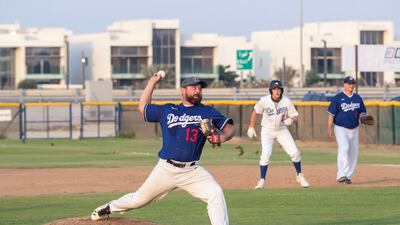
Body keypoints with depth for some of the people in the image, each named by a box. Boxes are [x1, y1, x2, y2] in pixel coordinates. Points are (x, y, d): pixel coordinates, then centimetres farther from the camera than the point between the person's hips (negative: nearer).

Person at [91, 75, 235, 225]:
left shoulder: (207, 112, 3)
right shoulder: (167, 111, 9)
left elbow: (230, 128, -2)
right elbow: (143, 107, 20)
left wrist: (223, 137, -24)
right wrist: (152, 82, 19)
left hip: (191, 171, -1)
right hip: (165, 169, 1)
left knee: (216, 194, -24)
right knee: (139, 200, 15)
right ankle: (110, 208, 41)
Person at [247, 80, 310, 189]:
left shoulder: (287, 101, -15)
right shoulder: (264, 101, -18)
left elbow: (295, 116, -7)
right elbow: (255, 112, -1)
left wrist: (290, 120, -30)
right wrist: (251, 128, -2)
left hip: (282, 130, 2)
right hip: (267, 130, -2)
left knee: (294, 152, -5)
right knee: (265, 154, -19)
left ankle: (299, 176, 18)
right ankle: (262, 180, -5)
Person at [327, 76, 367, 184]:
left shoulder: (358, 98, 10)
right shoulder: (337, 98, -4)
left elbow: (362, 112, 16)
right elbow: (331, 114, -5)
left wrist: (364, 119, -6)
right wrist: (329, 128, -13)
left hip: (354, 129, 6)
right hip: (341, 129, -6)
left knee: (353, 152, 5)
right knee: (344, 149, -23)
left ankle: (348, 176, 14)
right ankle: (341, 175, -26)